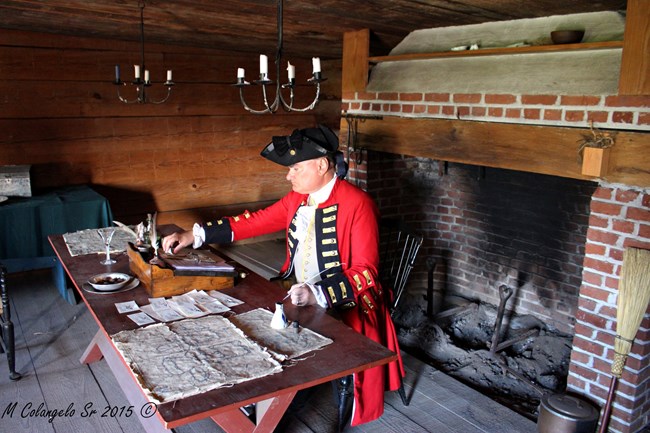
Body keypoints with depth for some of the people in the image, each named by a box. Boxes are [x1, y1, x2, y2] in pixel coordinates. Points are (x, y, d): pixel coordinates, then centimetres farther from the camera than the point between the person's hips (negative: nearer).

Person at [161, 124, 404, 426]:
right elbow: (257, 221, 13)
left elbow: (365, 273, -19)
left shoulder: (357, 204, -16)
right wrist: (194, 235, 8)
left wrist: (317, 294, -33)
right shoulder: (298, 197, 6)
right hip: (298, 295, 7)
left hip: (344, 304, -7)